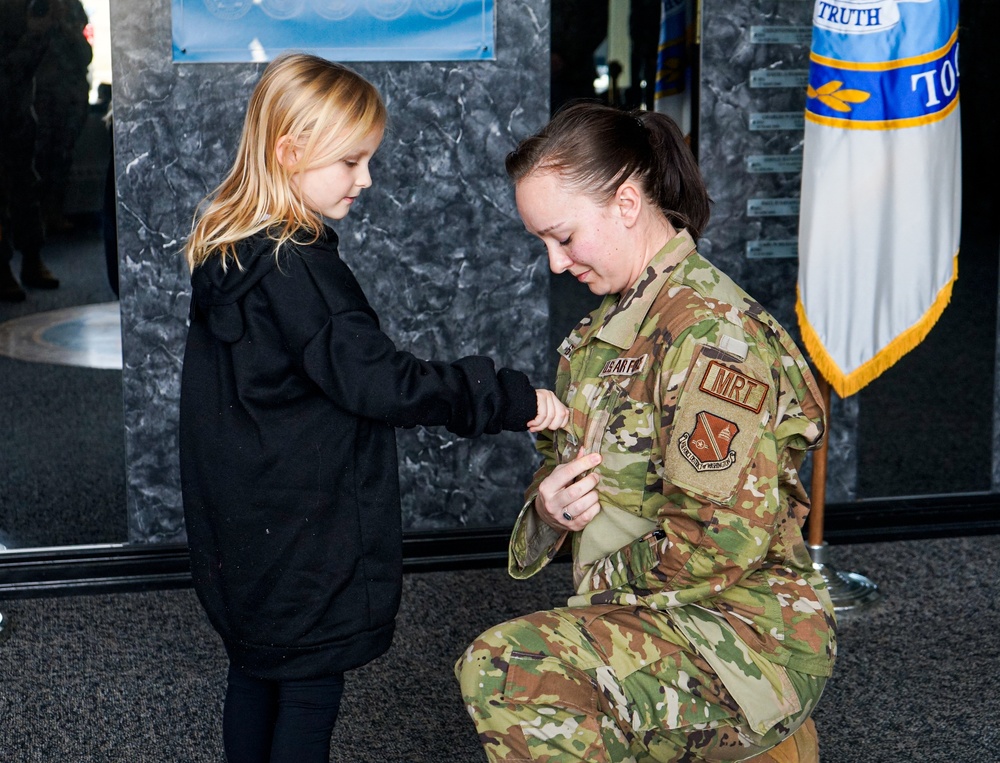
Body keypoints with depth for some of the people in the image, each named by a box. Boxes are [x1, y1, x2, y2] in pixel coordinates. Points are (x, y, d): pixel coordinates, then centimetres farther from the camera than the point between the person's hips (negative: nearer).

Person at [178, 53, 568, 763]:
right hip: (302, 538, -9)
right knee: (310, 689, 2)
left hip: (244, 530, 9)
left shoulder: (228, 250, 6)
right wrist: (512, 399, -23)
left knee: (257, 668, 20)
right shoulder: (296, 269, -24)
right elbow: (377, 380, -27)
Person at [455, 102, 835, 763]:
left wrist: (599, 580, -11)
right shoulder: (612, 322, 14)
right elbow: (567, 463, 18)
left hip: (743, 636, -10)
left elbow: (721, 542, -23)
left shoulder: (710, 329, -17)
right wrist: (549, 504, -4)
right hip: (653, 623, 10)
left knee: (503, 666, -27)